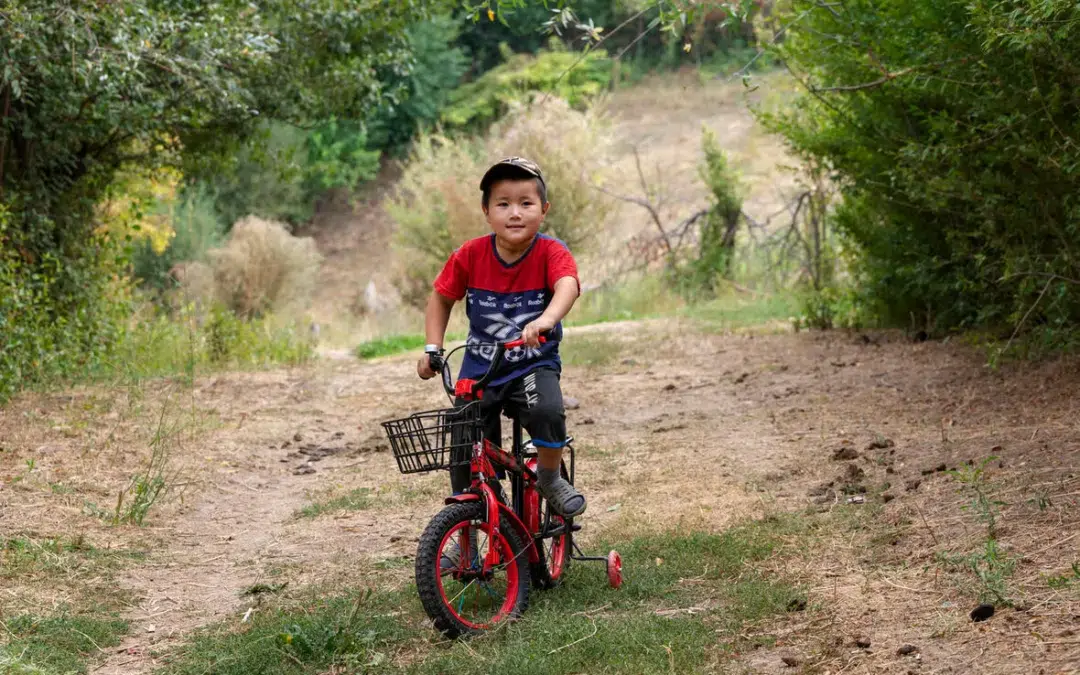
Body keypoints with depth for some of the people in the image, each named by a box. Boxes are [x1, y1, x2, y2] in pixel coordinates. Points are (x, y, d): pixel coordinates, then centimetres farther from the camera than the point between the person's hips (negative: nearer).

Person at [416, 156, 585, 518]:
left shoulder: (551, 252, -15)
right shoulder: (470, 255, -8)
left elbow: (567, 285, -37)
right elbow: (441, 297, 8)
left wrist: (547, 319, -58)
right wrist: (432, 347, -3)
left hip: (535, 363, -2)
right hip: (480, 368, 2)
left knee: (547, 411, -34)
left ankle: (550, 478, -3)